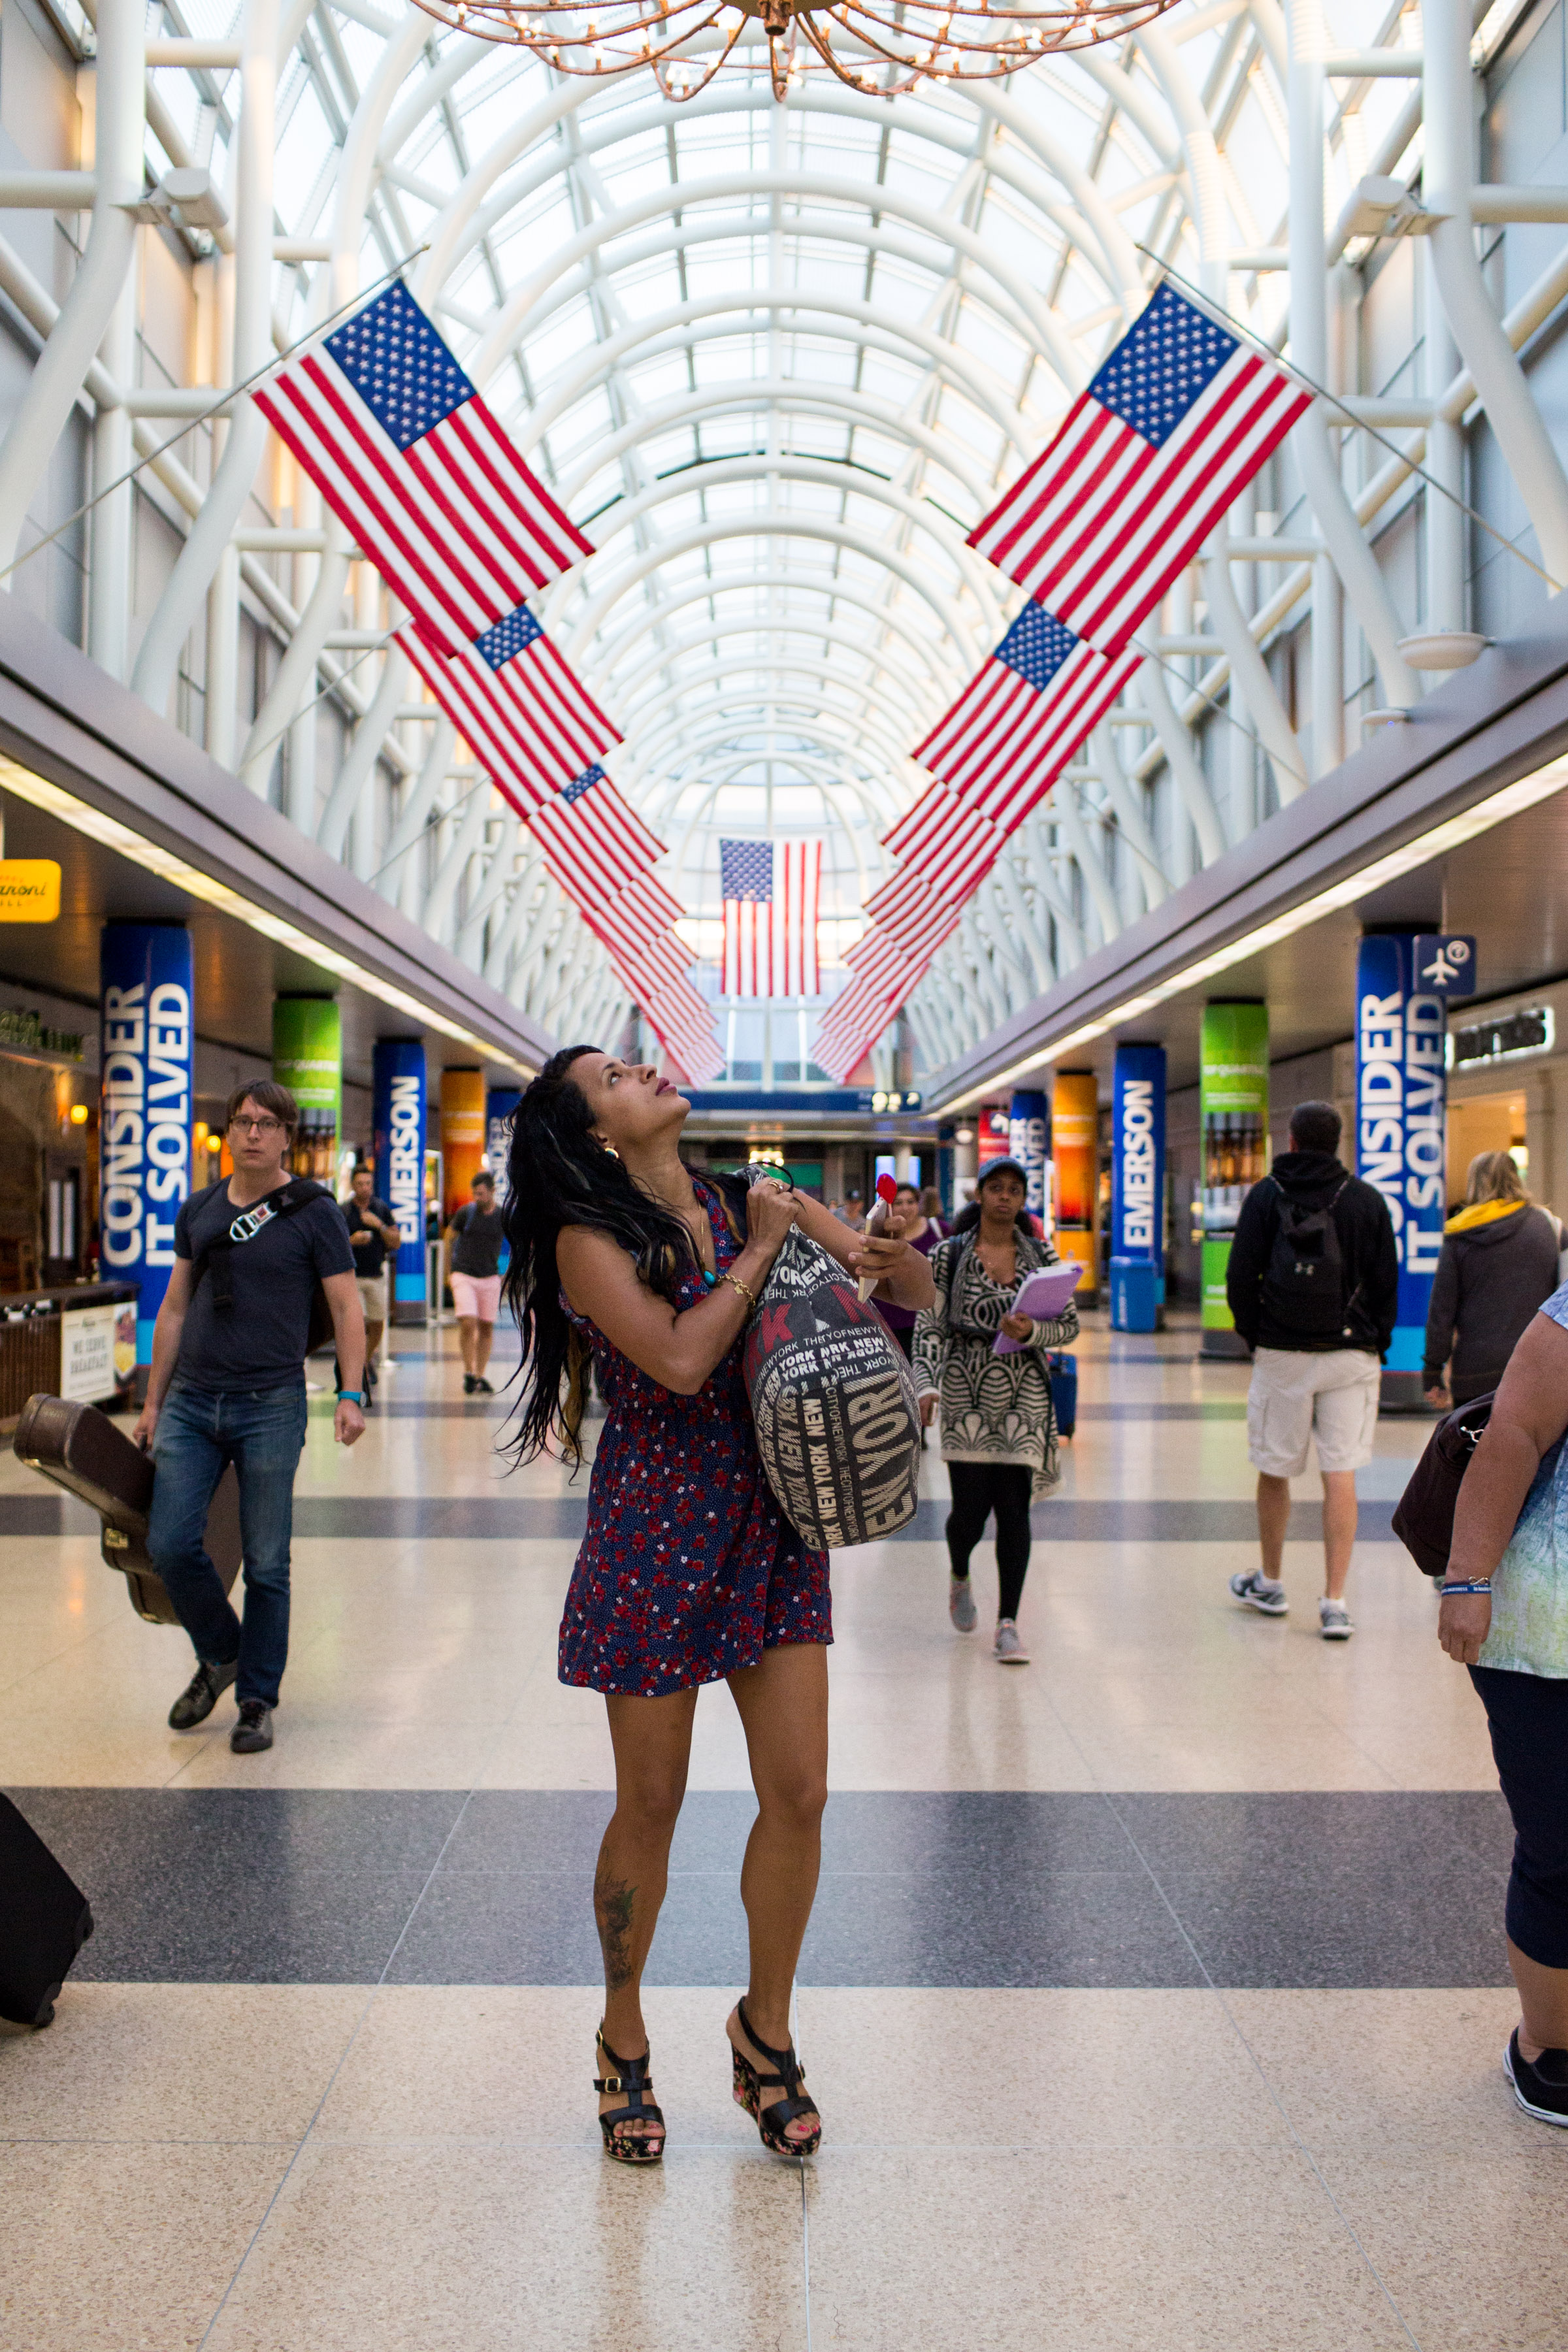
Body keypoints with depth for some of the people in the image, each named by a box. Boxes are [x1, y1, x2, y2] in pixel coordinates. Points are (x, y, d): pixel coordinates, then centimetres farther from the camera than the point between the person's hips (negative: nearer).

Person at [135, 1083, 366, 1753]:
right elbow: (173, 1309, 15)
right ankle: (221, 1655, 26)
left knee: (266, 1564, 2)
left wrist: (351, 1394, -14)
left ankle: (257, 1700, 17)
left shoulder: (314, 1212, -2)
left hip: (271, 1407, -4)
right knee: (170, 1544, 0)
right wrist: (153, 1402, 14)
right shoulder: (198, 1210, 10)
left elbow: (346, 1308, -3)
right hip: (190, 1402, 4)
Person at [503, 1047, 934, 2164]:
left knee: (800, 1796, 5)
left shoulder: (754, 1201, 5)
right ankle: (624, 2039, 34)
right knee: (651, 1807, 9)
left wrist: (881, 1256, -15)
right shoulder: (591, 1239, -8)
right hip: (656, 1530, -4)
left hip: (771, 1525, 4)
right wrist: (762, 1249, -13)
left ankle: (765, 2030, 30)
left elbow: (917, 1288, 8)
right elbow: (681, 1361, -23)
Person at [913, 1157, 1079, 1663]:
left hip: (1024, 1396, 2)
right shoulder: (949, 1254, 0)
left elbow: (1070, 1325, 5)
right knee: (970, 1507, -1)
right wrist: (927, 1384, -16)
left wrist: (1030, 1332, -15)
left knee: (1014, 1508, -2)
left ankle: (1008, 1623, 10)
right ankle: (959, 1577, 34)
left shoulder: (1042, 1256, 5)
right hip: (966, 1393, -1)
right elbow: (930, 1327, -4)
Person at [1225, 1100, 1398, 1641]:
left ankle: (1269, 1584, 27)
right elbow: (1386, 1282, 3)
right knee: (1341, 1477, 1)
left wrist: (1254, 1336, 11)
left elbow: (1241, 1277, -2)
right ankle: (1335, 1603, -2)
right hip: (1352, 1355, 1)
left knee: (1274, 1472, 12)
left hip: (1282, 1353, 0)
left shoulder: (1265, 1195, 0)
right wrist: (1376, 1345, 13)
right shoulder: (1367, 1200, 2)